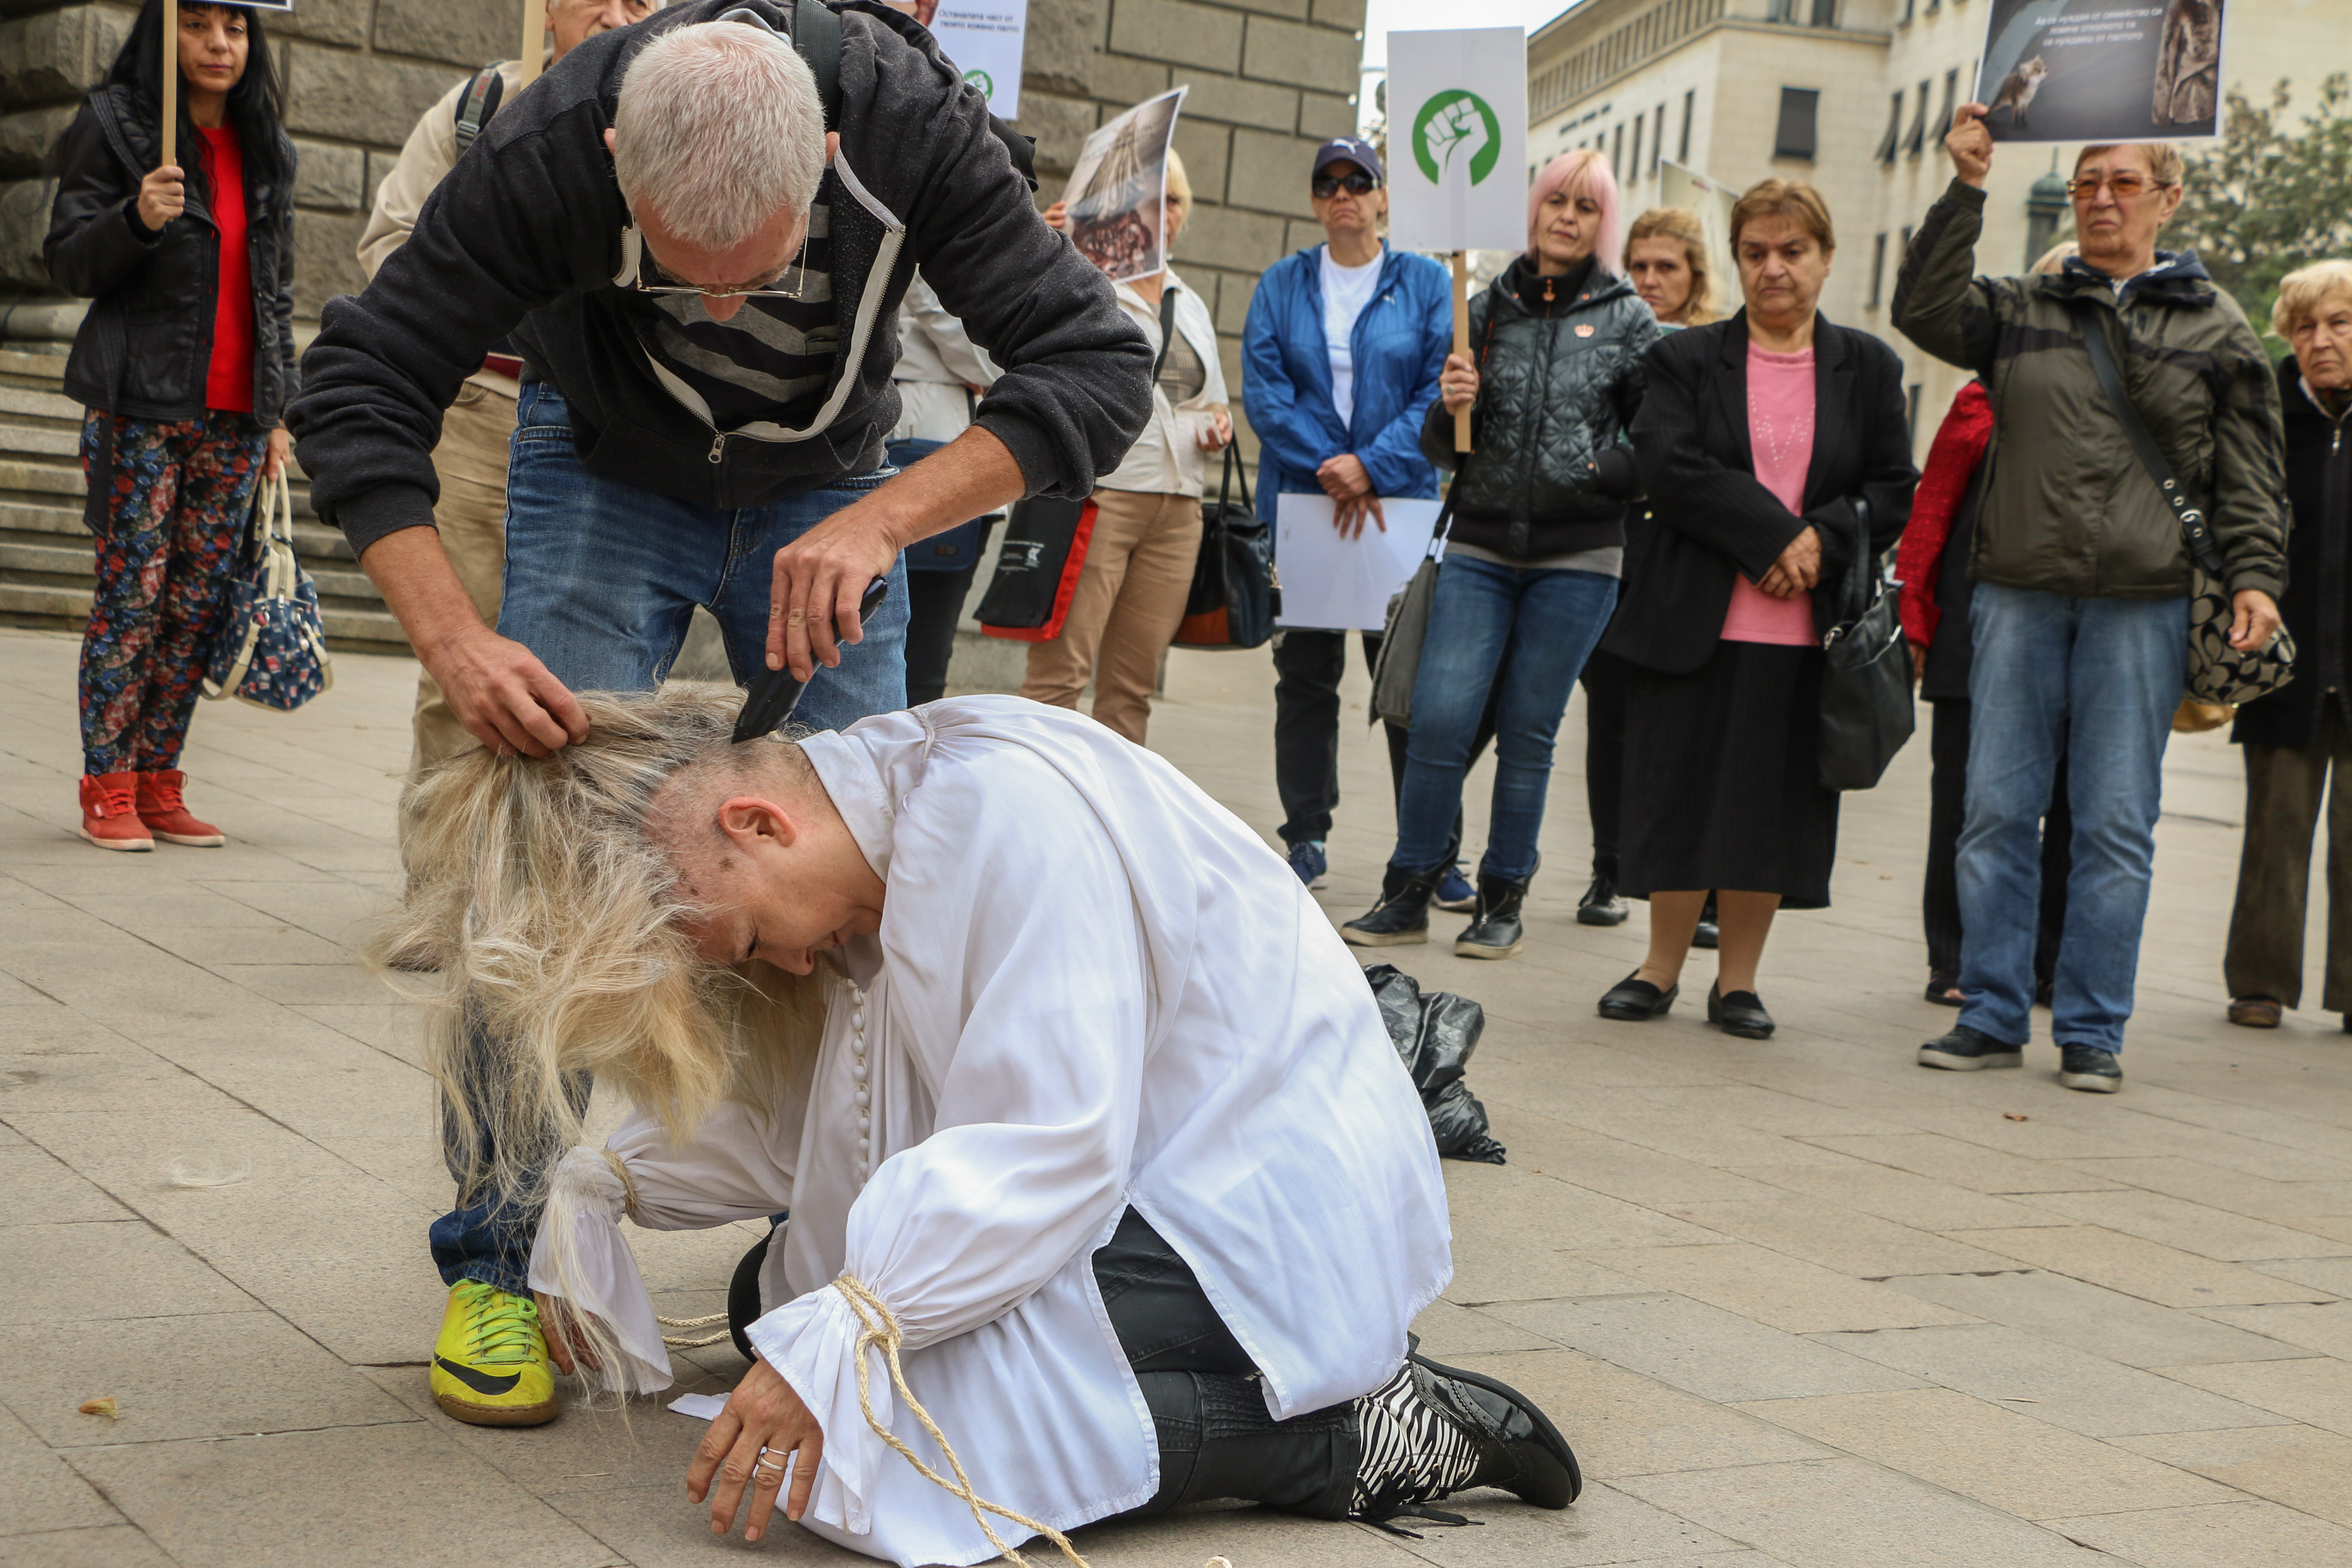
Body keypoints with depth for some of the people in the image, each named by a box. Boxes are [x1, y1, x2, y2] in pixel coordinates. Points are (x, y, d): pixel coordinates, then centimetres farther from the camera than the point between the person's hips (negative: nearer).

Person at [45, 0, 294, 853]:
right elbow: (67, 262, -2)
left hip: (233, 411, 5)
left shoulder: (265, 149, 15)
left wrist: (279, 413, 15)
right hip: (140, 405, -5)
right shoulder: (114, 122, 1)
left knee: (202, 598, 3)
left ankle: (157, 781, 10)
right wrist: (137, 220, -21)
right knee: (133, 591, -6)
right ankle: (107, 788, 1)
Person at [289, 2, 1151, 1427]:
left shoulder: (916, 126, -34)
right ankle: (498, 1258, -4)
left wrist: (879, 520, -47)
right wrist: (456, 640, -42)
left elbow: (1100, 365, -34)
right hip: (607, 469, -1)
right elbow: (358, 389, -28)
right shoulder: (549, 154, -35)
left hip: (830, 492, 1)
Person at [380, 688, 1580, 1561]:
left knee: (869, 1420, -24)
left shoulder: (1000, 802, -23)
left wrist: (830, 1342, -29)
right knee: (774, 1293, 10)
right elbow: (805, 1125, 13)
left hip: (1272, 1205, -10)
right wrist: (603, 1186, 2)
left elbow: (1051, 1145, -28)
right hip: (1132, 1180, 10)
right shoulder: (870, 842, 6)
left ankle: (1350, 1436, -13)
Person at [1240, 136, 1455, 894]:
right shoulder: (1282, 284, 9)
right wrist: (1329, 469, -13)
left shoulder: (1427, 283, 5)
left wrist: (1372, 467, -15)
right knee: (1304, 674, 5)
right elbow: (1264, 390, 0)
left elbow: (1440, 393, -3)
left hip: (1401, 503, -2)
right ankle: (1306, 837, 14)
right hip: (1300, 498, 2)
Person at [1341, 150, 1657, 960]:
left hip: (1578, 558, -1)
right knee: (1439, 718, -8)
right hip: (1481, 548, 2)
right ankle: (1408, 893, 5)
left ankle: (1504, 900, 16)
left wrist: (1612, 476, -10)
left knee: (1528, 732, 3)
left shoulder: (1628, 319, 4)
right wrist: (1452, 406, -7)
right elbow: (1442, 446, 13)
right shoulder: (1489, 307, 10)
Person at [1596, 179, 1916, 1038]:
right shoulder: (1688, 359, 5)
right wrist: (1775, 535, -16)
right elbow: (1669, 468, -9)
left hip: (1808, 629, 1)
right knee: (1682, 790, 3)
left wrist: (1822, 542, -13)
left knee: (1774, 799, 4)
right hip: (1695, 620, -1)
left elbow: (1895, 492, 5)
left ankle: (1738, 978, 16)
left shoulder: (1868, 368, 9)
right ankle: (1662, 966, 18)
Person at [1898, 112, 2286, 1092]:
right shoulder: (2020, 311, 12)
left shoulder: (2214, 326, 9)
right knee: (1998, 809, 2)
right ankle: (1993, 1017, 12)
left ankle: (2091, 1031, 8)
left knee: (2115, 822, 0)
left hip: (2142, 605, -1)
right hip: (2018, 594, 2)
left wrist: (2254, 575, -4)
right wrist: (1966, 188, -8)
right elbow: (1923, 310, -5)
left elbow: (2249, 472, 8)